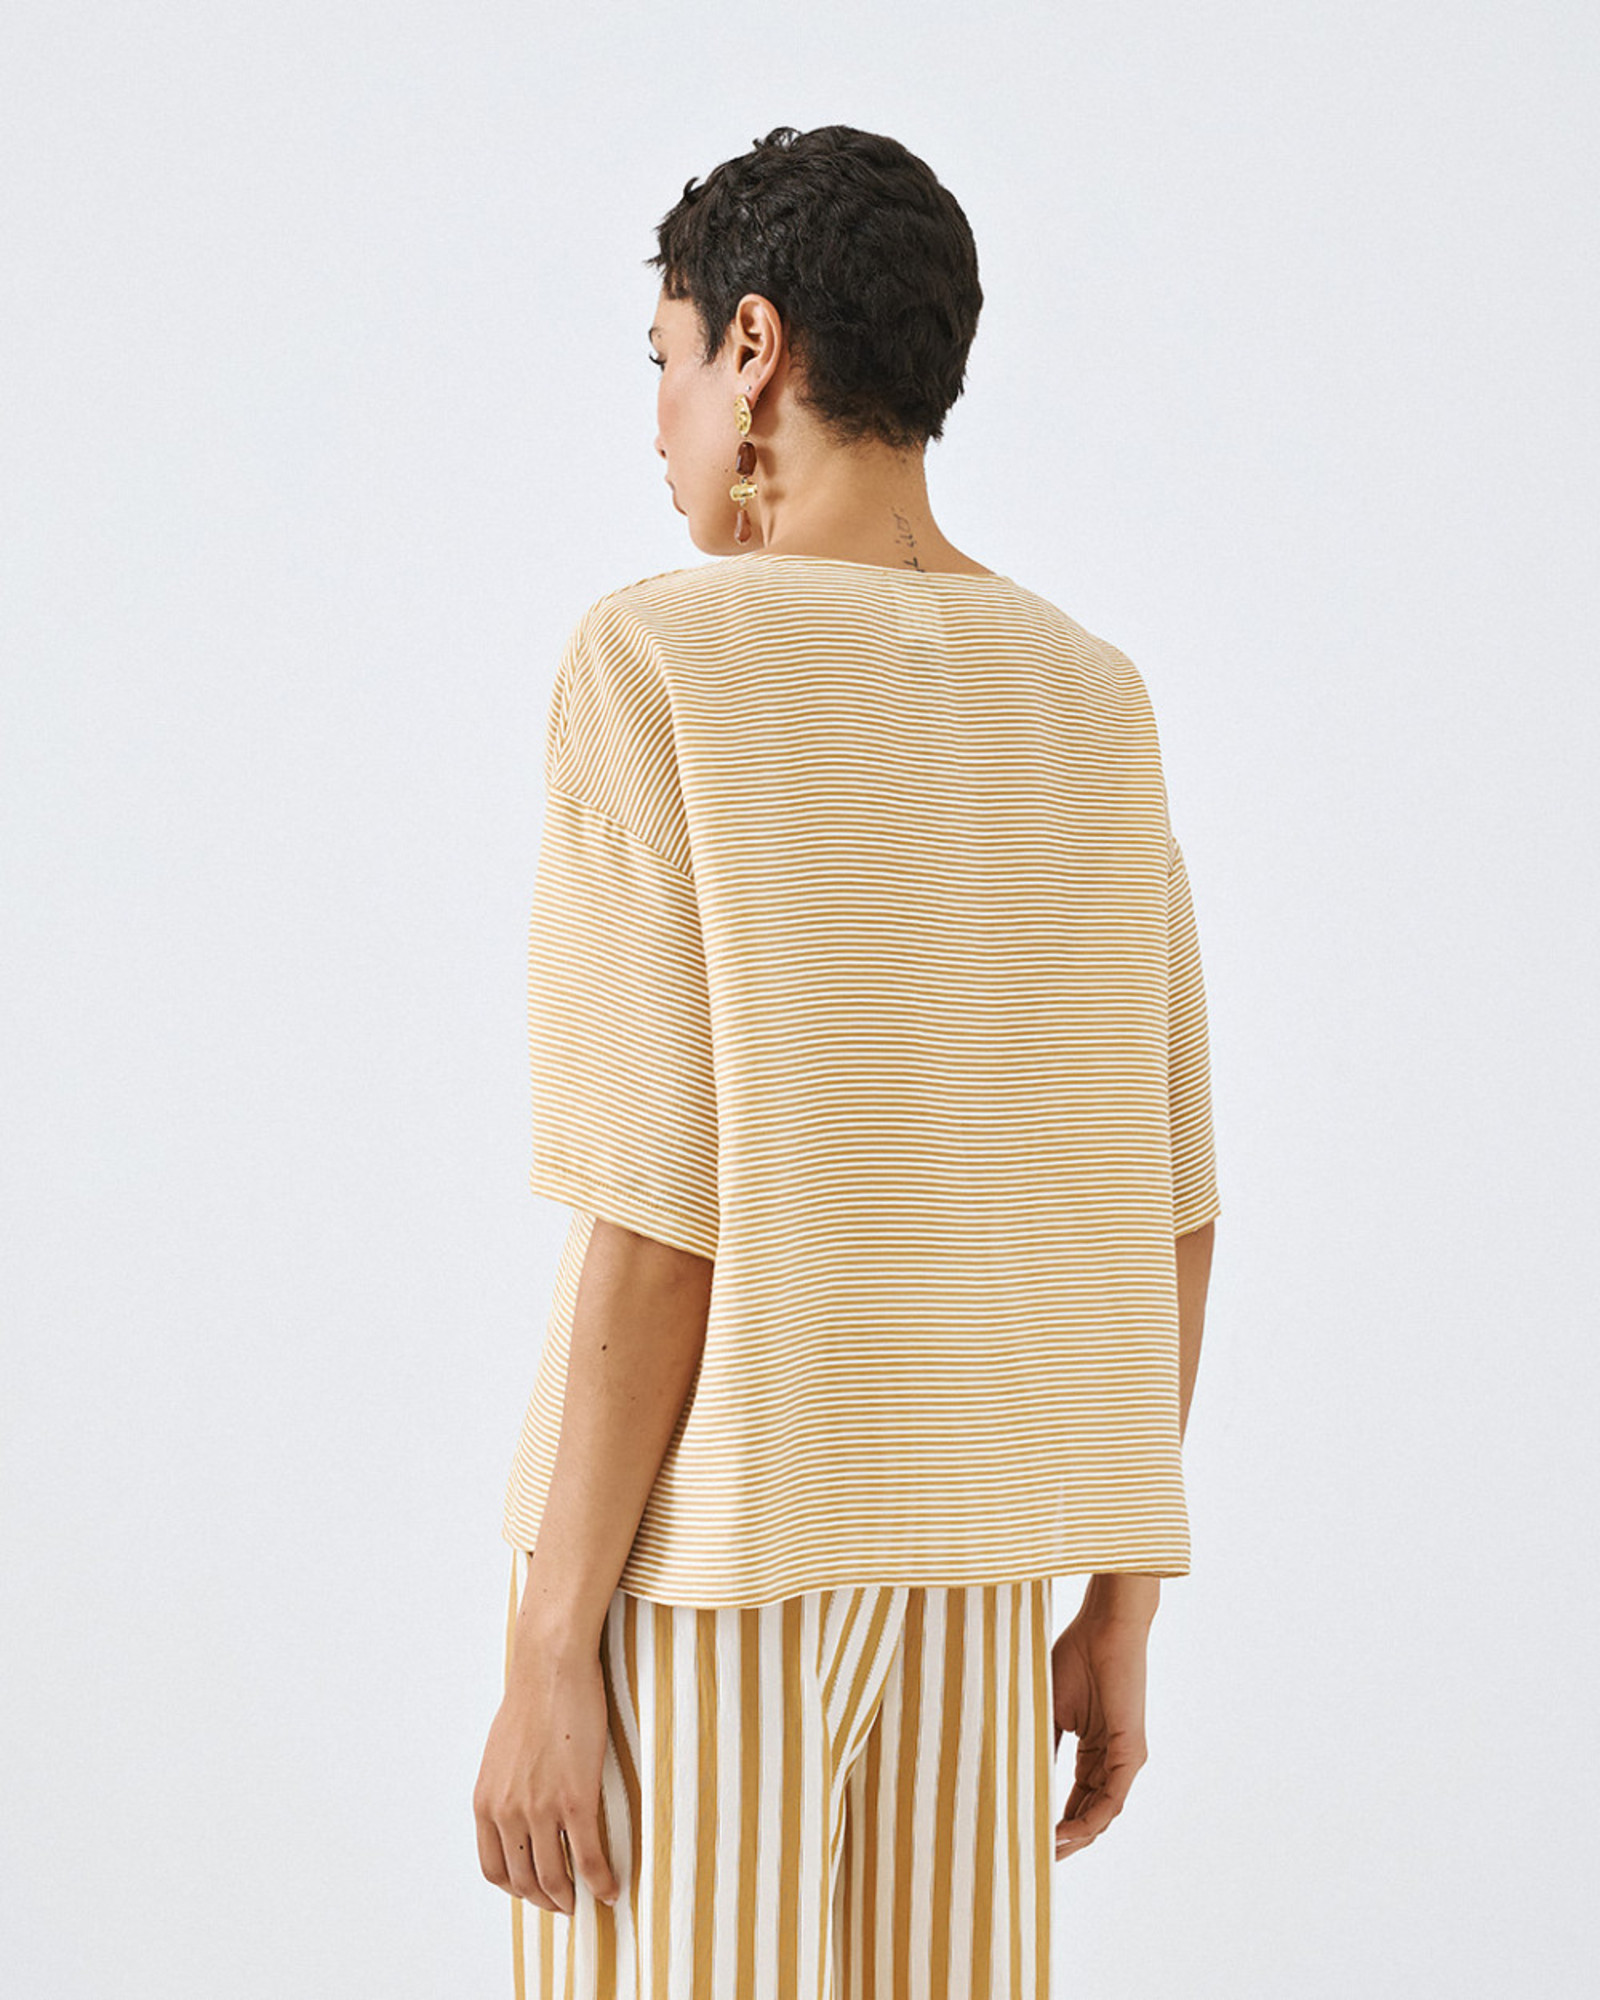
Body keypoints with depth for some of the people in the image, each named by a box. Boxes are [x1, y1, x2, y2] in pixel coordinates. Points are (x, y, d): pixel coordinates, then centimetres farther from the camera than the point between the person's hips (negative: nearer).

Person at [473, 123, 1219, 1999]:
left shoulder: (659, 671, -13)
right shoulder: (1091, 712, 5)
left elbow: (667, 1207, -18)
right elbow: (1159, 1204, 5)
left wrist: (546, 1658, -13)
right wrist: (1118, 1611, 13)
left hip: (684, 1560, -5)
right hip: (958, 1560, 6)